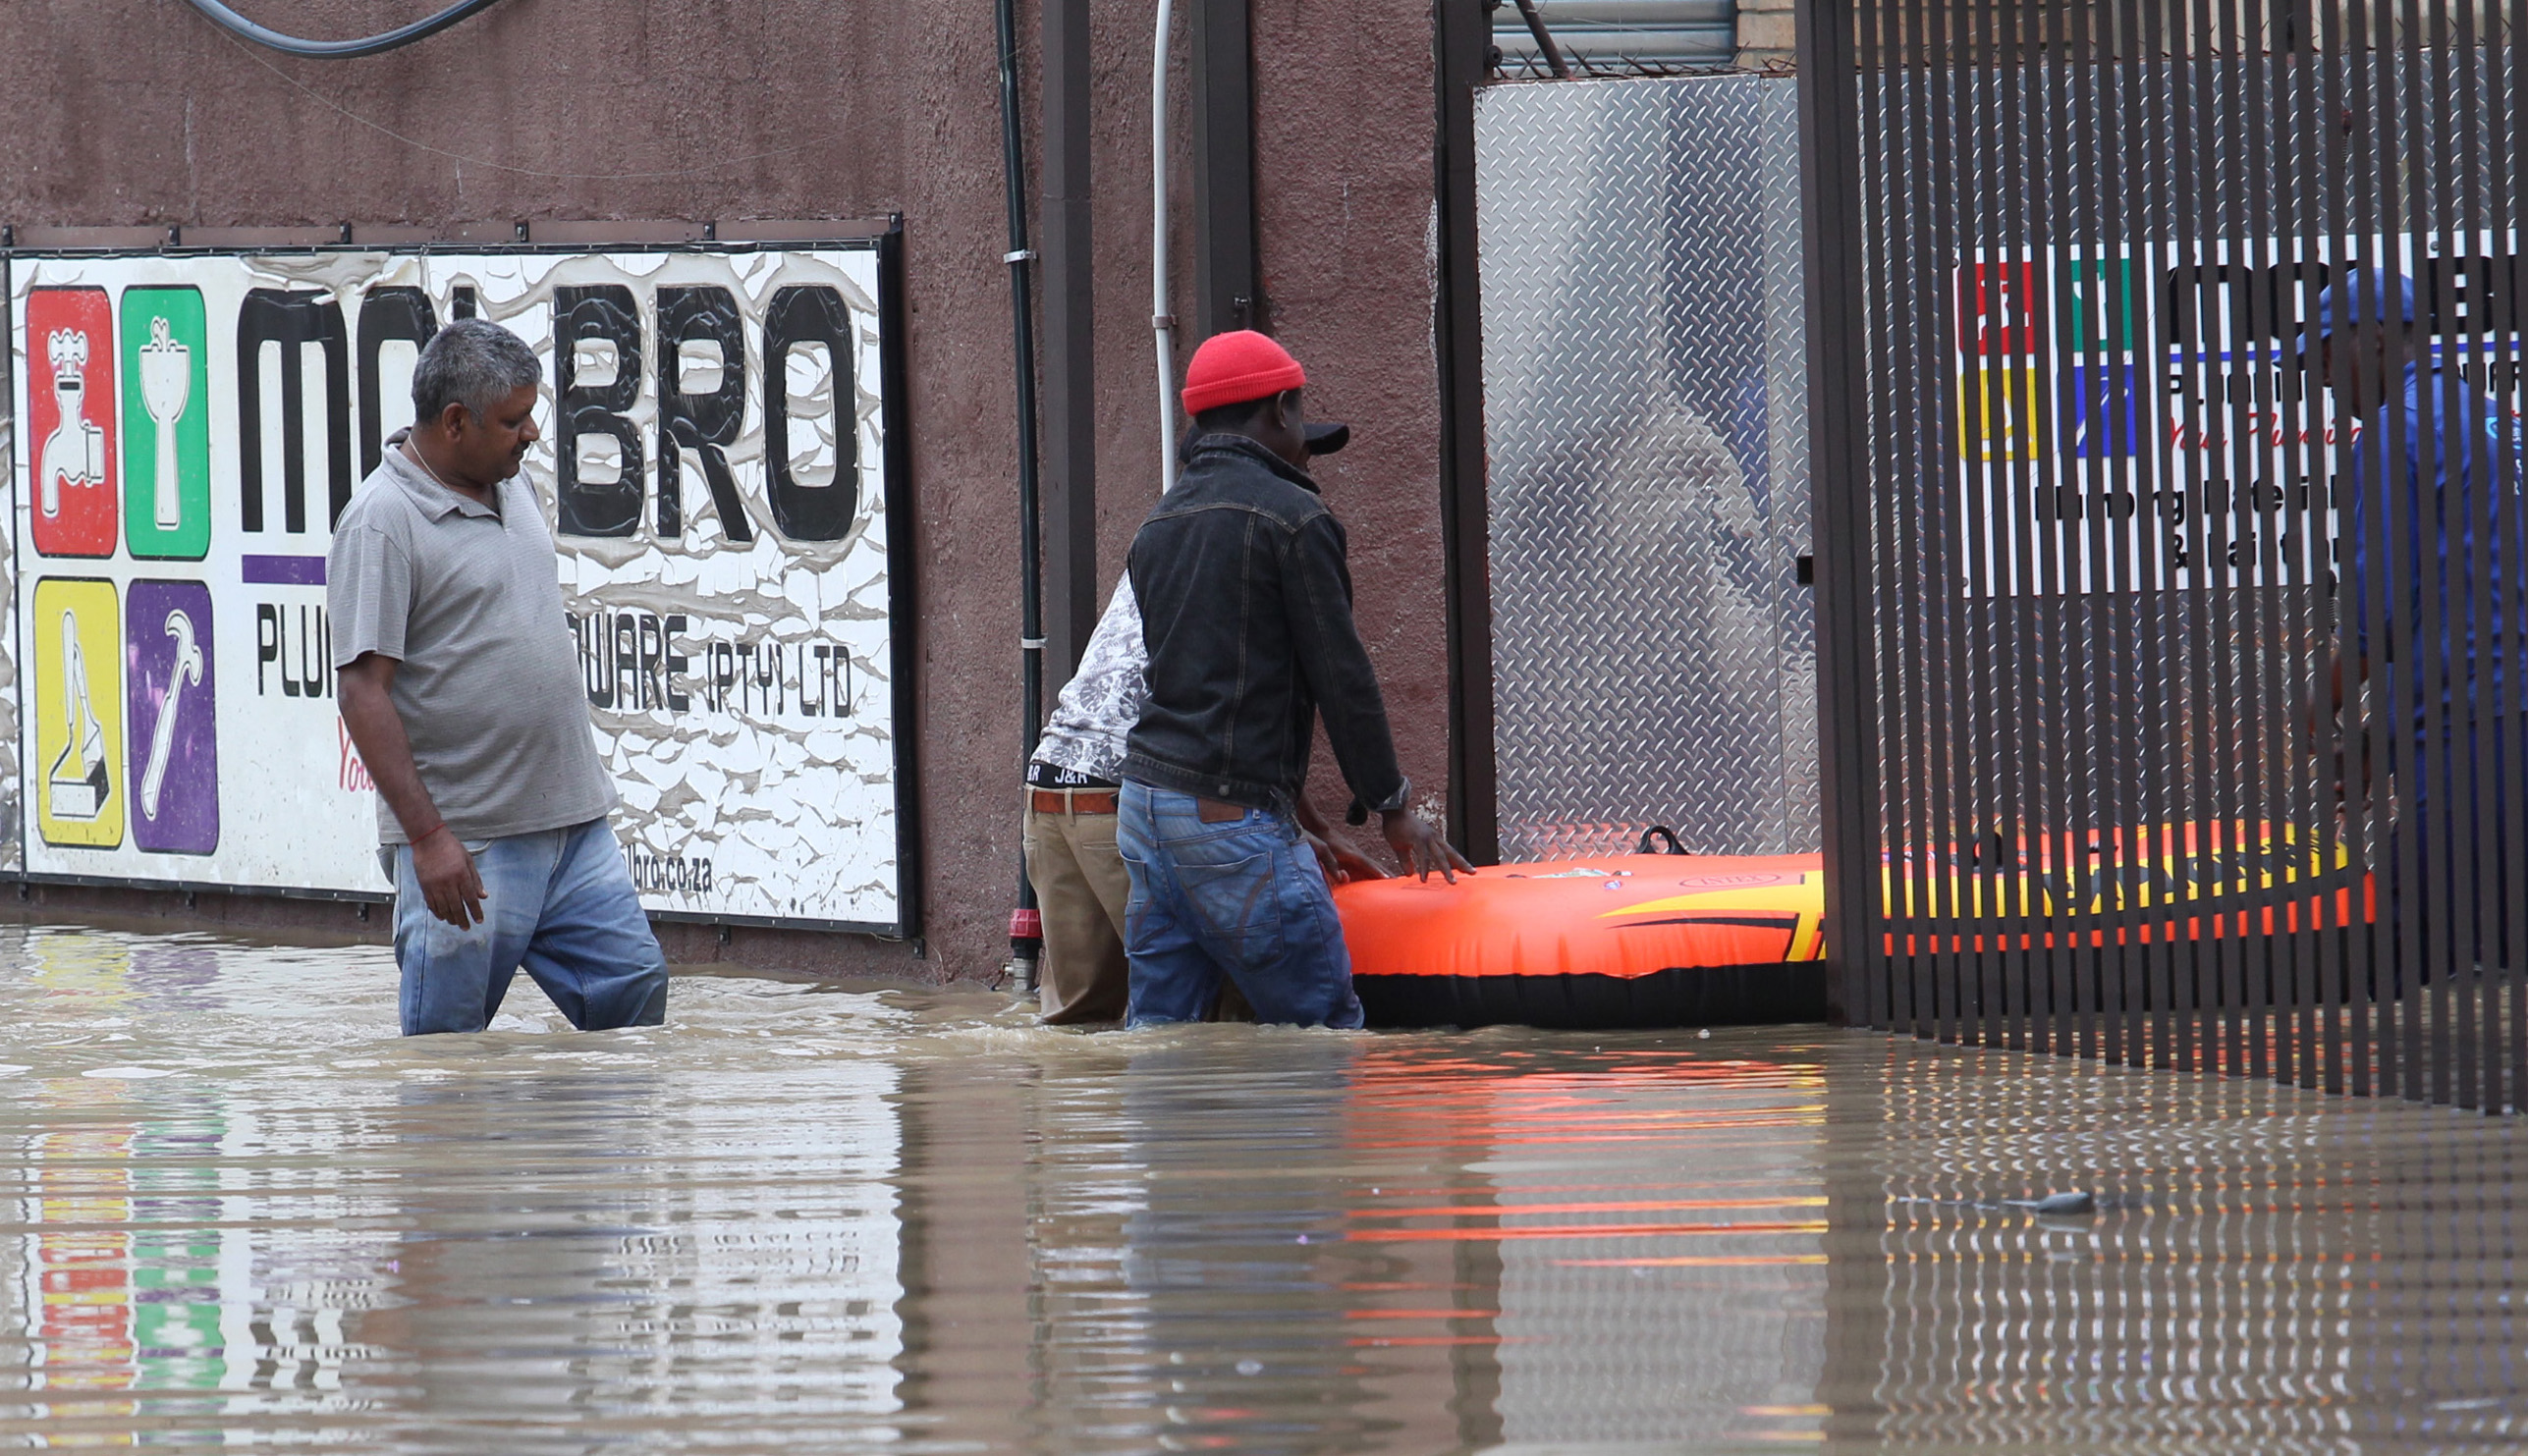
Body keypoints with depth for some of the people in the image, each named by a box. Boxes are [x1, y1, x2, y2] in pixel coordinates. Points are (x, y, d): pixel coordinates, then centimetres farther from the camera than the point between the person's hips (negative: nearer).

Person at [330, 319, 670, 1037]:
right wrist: (428, 836, -22)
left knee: (633, 989, 7)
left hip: (574, 826, 8)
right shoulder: (382, 522, -14)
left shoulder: (511, 487, 12)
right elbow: (364, 693, -17)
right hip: (468, 846, -8)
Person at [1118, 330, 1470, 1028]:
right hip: (1231, 814, -8)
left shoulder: (1157, 526, 18)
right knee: (1324, 1024, -4)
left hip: (1146, 792, 8)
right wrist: (1391, 804, 2)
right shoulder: (1291, 517, -7)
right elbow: (1341, 675, -8)